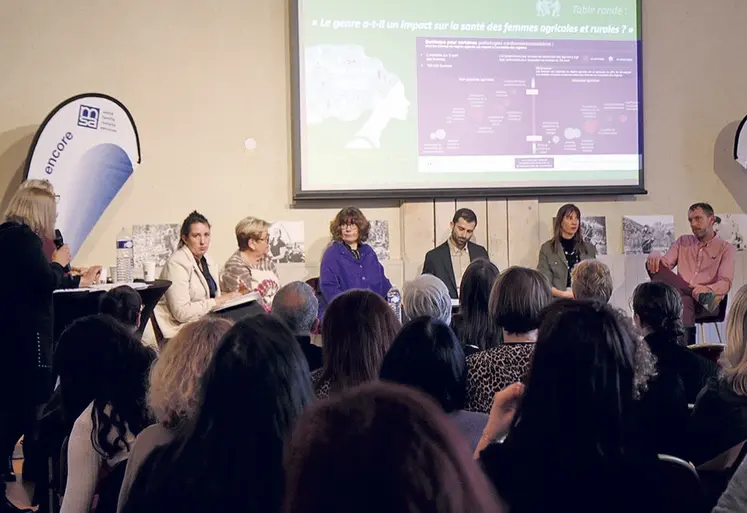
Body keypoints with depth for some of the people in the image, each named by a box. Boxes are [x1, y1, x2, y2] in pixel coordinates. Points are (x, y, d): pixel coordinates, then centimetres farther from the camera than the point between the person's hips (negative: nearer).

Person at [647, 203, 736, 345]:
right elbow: (665, 264, 11)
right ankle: (703, 297, -37)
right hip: (681, 295, 4)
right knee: (656, 265, -25)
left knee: (683, 301, -42)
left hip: (705, 300, -4)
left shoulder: (726, 249, 9)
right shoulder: (683, 241, 23)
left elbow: (726, 283, -5)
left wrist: (708, 289, -29)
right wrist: (655, 256, -16)